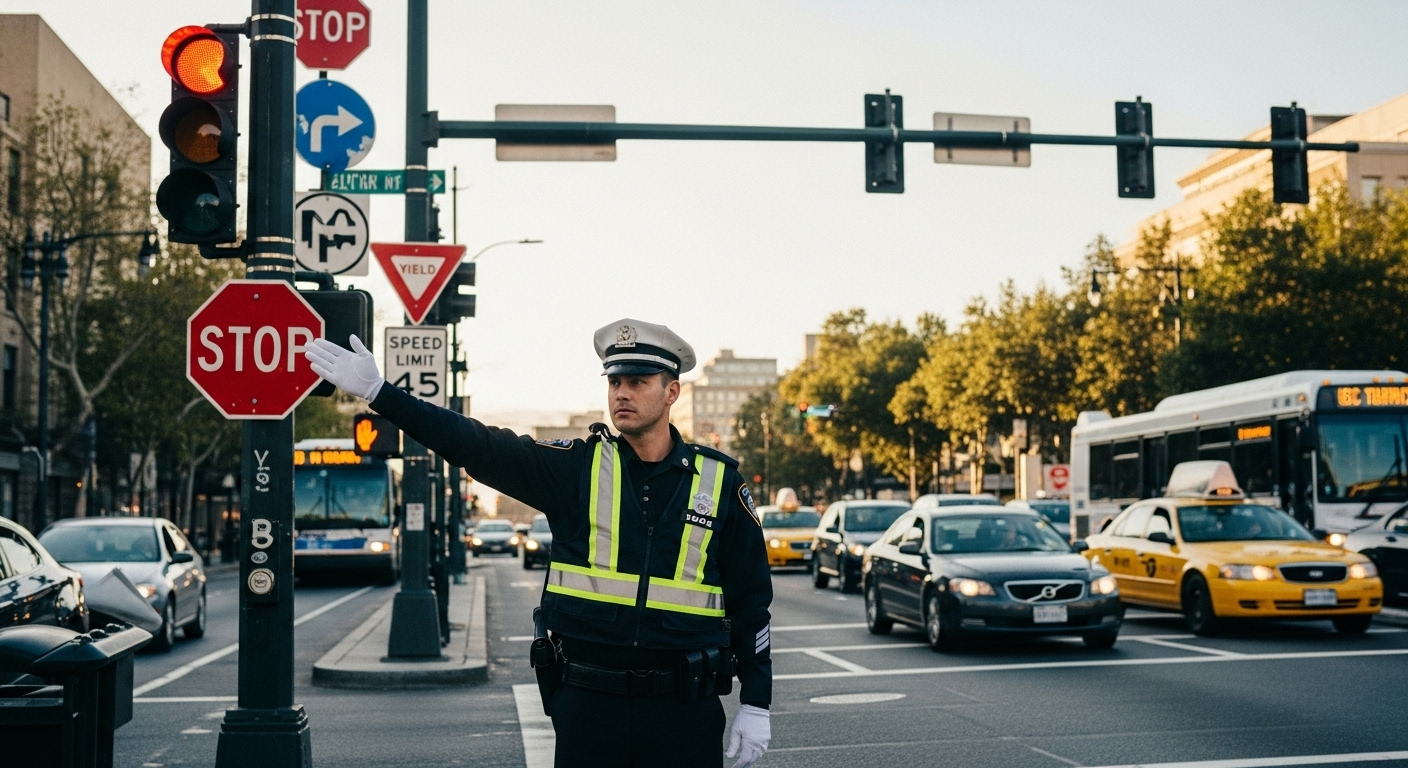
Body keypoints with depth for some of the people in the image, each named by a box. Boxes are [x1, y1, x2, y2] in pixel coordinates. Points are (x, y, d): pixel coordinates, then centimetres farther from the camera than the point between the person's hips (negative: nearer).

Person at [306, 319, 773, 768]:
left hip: (686, 709, 0)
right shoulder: (576, 467, 2)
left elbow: (751, 599, 6)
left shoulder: (719, 481, 1)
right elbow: (477, 445, -5)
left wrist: (755, 703, 4)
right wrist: (378, 392, -12)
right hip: (587, 703, 1)